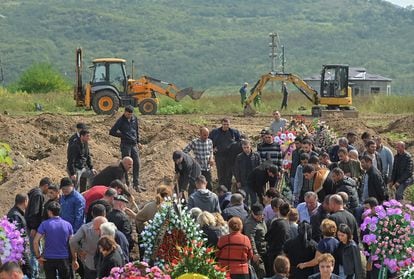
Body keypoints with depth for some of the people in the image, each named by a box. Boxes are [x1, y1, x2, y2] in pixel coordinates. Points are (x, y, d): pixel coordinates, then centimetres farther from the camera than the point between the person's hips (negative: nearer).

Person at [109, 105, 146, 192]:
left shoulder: (134, 119, 7)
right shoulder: (121, 121, -10)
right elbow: (112, 132, -10)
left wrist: (138, 141, 16)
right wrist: (122, 135, -6)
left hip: (134, 145, 6)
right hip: (125, 145, -6)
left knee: (136, 164, 6)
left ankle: (136, 184, 14)